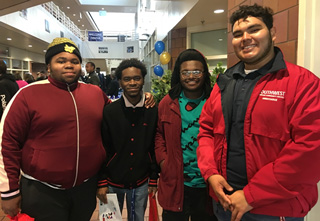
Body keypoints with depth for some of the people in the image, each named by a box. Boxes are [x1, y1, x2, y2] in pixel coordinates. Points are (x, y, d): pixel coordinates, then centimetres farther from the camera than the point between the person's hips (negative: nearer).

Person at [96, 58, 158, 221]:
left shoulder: (153, 112, -5)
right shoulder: (109, 111, -9)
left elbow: (155, 148, 0)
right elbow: (102, 149, -6)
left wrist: (153, 179, 3)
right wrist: (101, 182, -6)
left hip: (141, 183, 1)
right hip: (113, 182, -1)